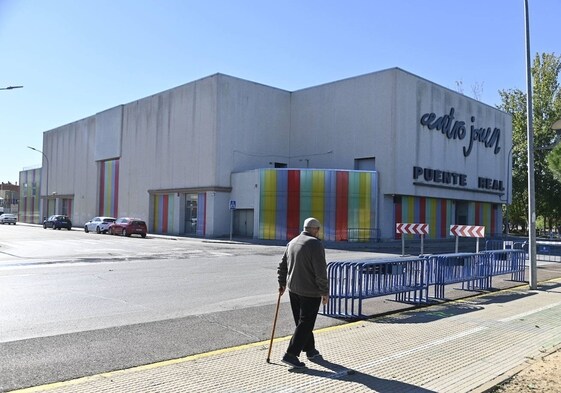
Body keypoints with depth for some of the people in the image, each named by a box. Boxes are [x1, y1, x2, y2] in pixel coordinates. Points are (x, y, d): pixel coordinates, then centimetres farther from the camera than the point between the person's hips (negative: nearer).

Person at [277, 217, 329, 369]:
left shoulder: (292, 242, 9)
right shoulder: (315, 244, -15)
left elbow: (282, 266, 15)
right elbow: (320, 271, -19)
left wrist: (282, 283, 24)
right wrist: (325, 292, -12)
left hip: (293, 289, 8)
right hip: (310, 292, -8)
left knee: (302, 321, 18)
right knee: (305, 323, -1)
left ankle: (310, 350, 31)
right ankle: (291, 354, -3)